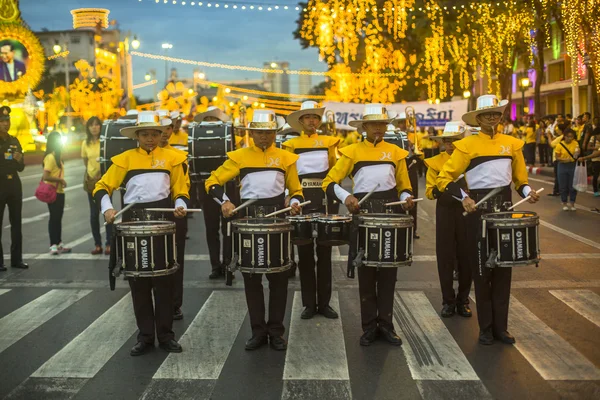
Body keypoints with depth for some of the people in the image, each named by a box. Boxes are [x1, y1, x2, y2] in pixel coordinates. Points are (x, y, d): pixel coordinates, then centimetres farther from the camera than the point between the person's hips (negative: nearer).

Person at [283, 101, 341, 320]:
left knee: (324, 253, 6)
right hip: (302, 201, -1)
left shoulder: (329, 142, 8)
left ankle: (324, 302, 14)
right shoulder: (291, 145, 4)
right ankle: (309, 303, 12)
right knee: (305, 253, 4)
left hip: (324, 202, 1)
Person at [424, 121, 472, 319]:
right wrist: (441, 189, -21)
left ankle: (463, 300, 20)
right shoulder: (436, 162, 3)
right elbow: (430, 192, 0)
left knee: (466, 257, 6)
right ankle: (448, 301, 16)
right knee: (445, 256, 3)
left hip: (468, 212, 0)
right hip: (445, 213, 0)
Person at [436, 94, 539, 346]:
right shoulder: (467, 145, -6)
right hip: (478, 209, -4)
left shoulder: (512, 144, 8)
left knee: (503, 268, 8)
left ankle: (501, 326, 19)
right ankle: (485, 328, 15)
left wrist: (527, 191, -5)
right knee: (481, 269, 4)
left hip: (504, 208, 4)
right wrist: (463, 198, -20)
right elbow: (444, 179, -8)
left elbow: (520, 180, 15)